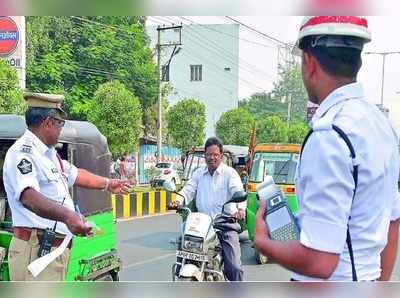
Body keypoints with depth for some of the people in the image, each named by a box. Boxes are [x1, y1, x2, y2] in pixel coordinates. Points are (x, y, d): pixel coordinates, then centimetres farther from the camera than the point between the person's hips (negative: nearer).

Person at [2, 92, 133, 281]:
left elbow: (75, 174, 35)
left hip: (55, 249, 10)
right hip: (36, 250, -10)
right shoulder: (23, 152, -15)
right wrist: (66, 215, -46)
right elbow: (28, 196, -31)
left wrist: (108, 184, 44)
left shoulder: (50, 154, 19)